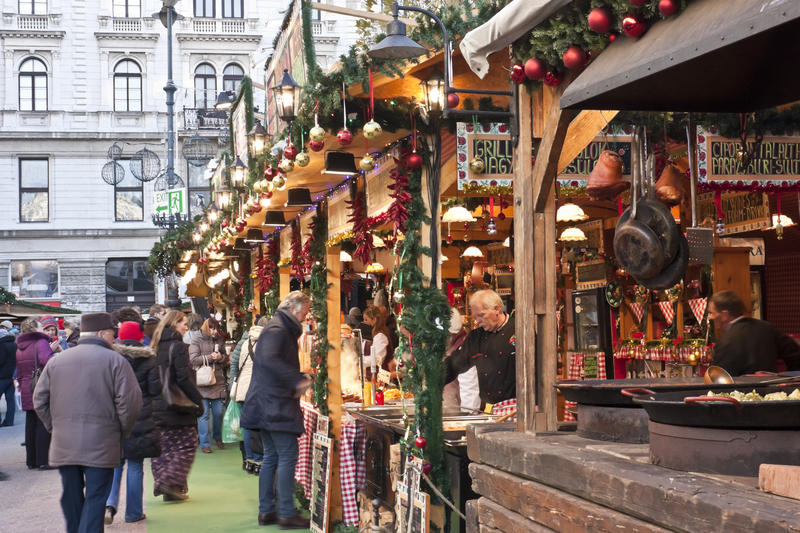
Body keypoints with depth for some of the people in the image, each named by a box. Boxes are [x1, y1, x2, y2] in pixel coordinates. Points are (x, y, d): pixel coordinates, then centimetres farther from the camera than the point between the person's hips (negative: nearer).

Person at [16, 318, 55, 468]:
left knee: (30, 426, 12)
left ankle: (31, 460, 17)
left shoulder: (20, 347, 15)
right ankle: (43, 460, -2)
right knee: (44, 426, -2)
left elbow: (19, 372, 19)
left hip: (27, 393, 7)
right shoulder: (41, 342, -9)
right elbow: (48, 361, -28)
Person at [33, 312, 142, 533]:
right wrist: (123, 430, 3)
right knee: (95, 498, -1)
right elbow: (130, 402, -11)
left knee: (71, 497, 16)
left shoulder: (56, 361, 10)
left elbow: (39, 400, 11)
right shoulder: (115, 361, -5)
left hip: (64, 444, 4)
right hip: (101, 445, -4)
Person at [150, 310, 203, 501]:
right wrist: (198, 401, -10)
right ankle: (172, 483, -8)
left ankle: (161, 483, 11)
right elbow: (184, 379, -16)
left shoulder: (155, 348, 11)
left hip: (156, 406, 7)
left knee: (163, 447, 12)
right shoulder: (178, 347, -11)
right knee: (186, 446, 1)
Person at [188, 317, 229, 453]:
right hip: (202, 383, -4)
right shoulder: (197, 342, 0)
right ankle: (204, 443, 3)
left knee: (218, 412, 7)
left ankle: (218, 437, 28)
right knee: (204, 414, -3)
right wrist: (210, 357, -13)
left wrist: (220, 357, -4)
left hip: (218, 382, 4)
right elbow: (193, 359, -9)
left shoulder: (219, 341, 13)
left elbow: (226, 359, 18)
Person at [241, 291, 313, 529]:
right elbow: (269, 358, -30)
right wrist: (298, 380, -30)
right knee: (287, 456, -8)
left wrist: (299, 379, 12)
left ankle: (266, 511, 16)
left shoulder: (280, 329, 19)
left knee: (272, 457, 12)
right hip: (276, 404, -11)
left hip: (266, 405, 11)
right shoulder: (277, 329, -13)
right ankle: (286, 513, -6)